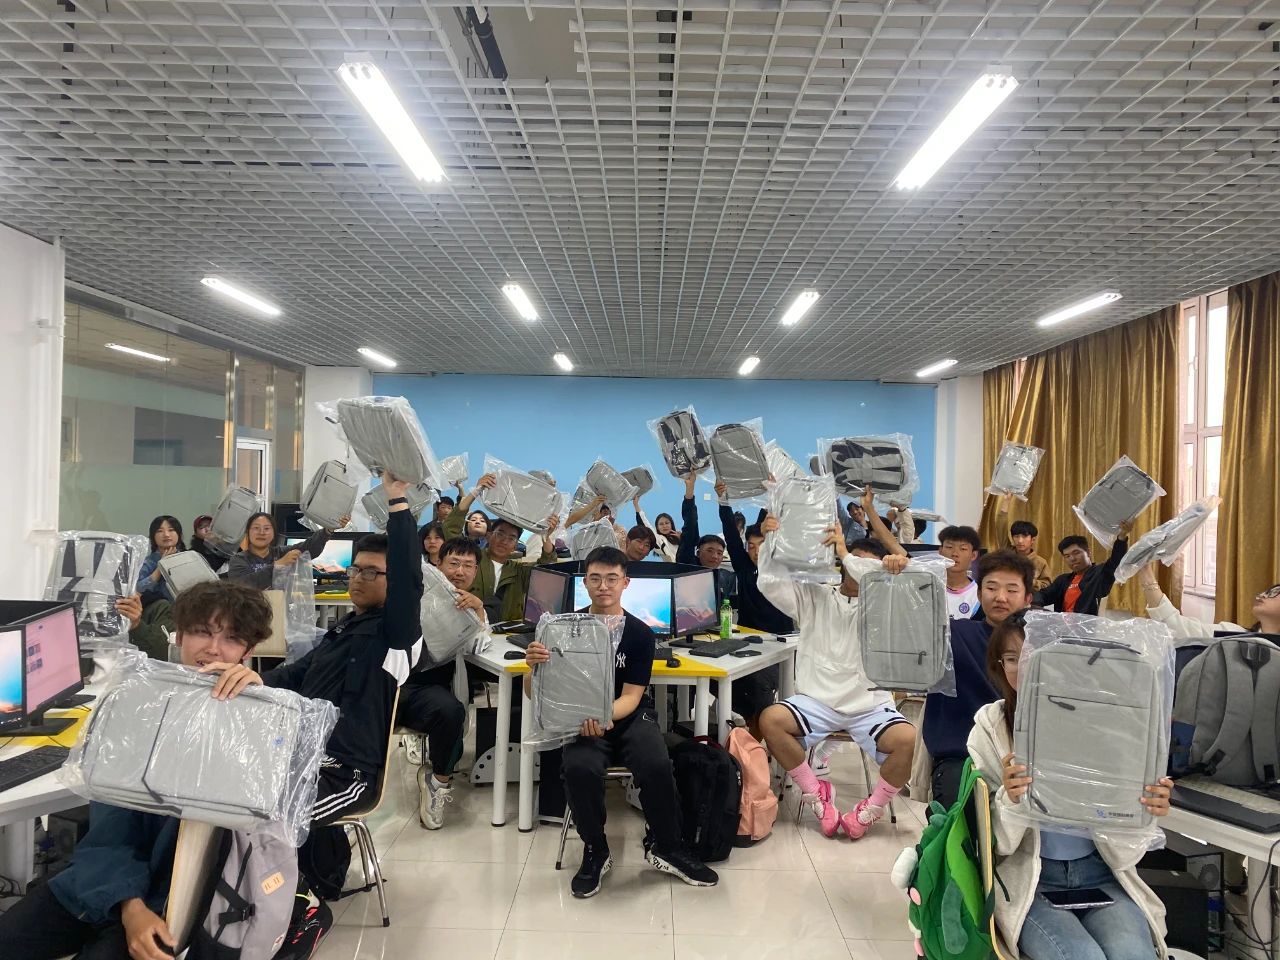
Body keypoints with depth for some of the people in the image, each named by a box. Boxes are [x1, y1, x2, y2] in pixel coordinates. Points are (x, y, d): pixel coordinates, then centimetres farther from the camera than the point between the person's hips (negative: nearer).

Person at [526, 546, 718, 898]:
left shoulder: (640, 634, -3)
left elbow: (631, 697, -7)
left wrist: (604, 718, -29)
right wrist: (534, 666, -26)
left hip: (629, 716, 0)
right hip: (581, 719, 0)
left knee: (657, 766, -29)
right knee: (579, 769, -32)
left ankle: (665, 846, 2)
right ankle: (595, 851, -3)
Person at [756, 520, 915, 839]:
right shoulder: (814, 596, 8)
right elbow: (770, 583, -4)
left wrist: (845, 553, -20)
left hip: (871, 706, -1)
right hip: (817, 702, 1)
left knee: (909, 740, -28)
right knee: (770, 719, -25)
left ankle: (872, 807, -1)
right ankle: (816, 793, -2)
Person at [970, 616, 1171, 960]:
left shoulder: (1101, 721, -6)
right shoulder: (990, 729, -8)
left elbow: (1124, 853, -3)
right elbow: (992, 844, -6)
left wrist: (1145, 812, -24)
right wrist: (1009, 801, -26)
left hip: (1100, 875, 2)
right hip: (1030, 881, -1)